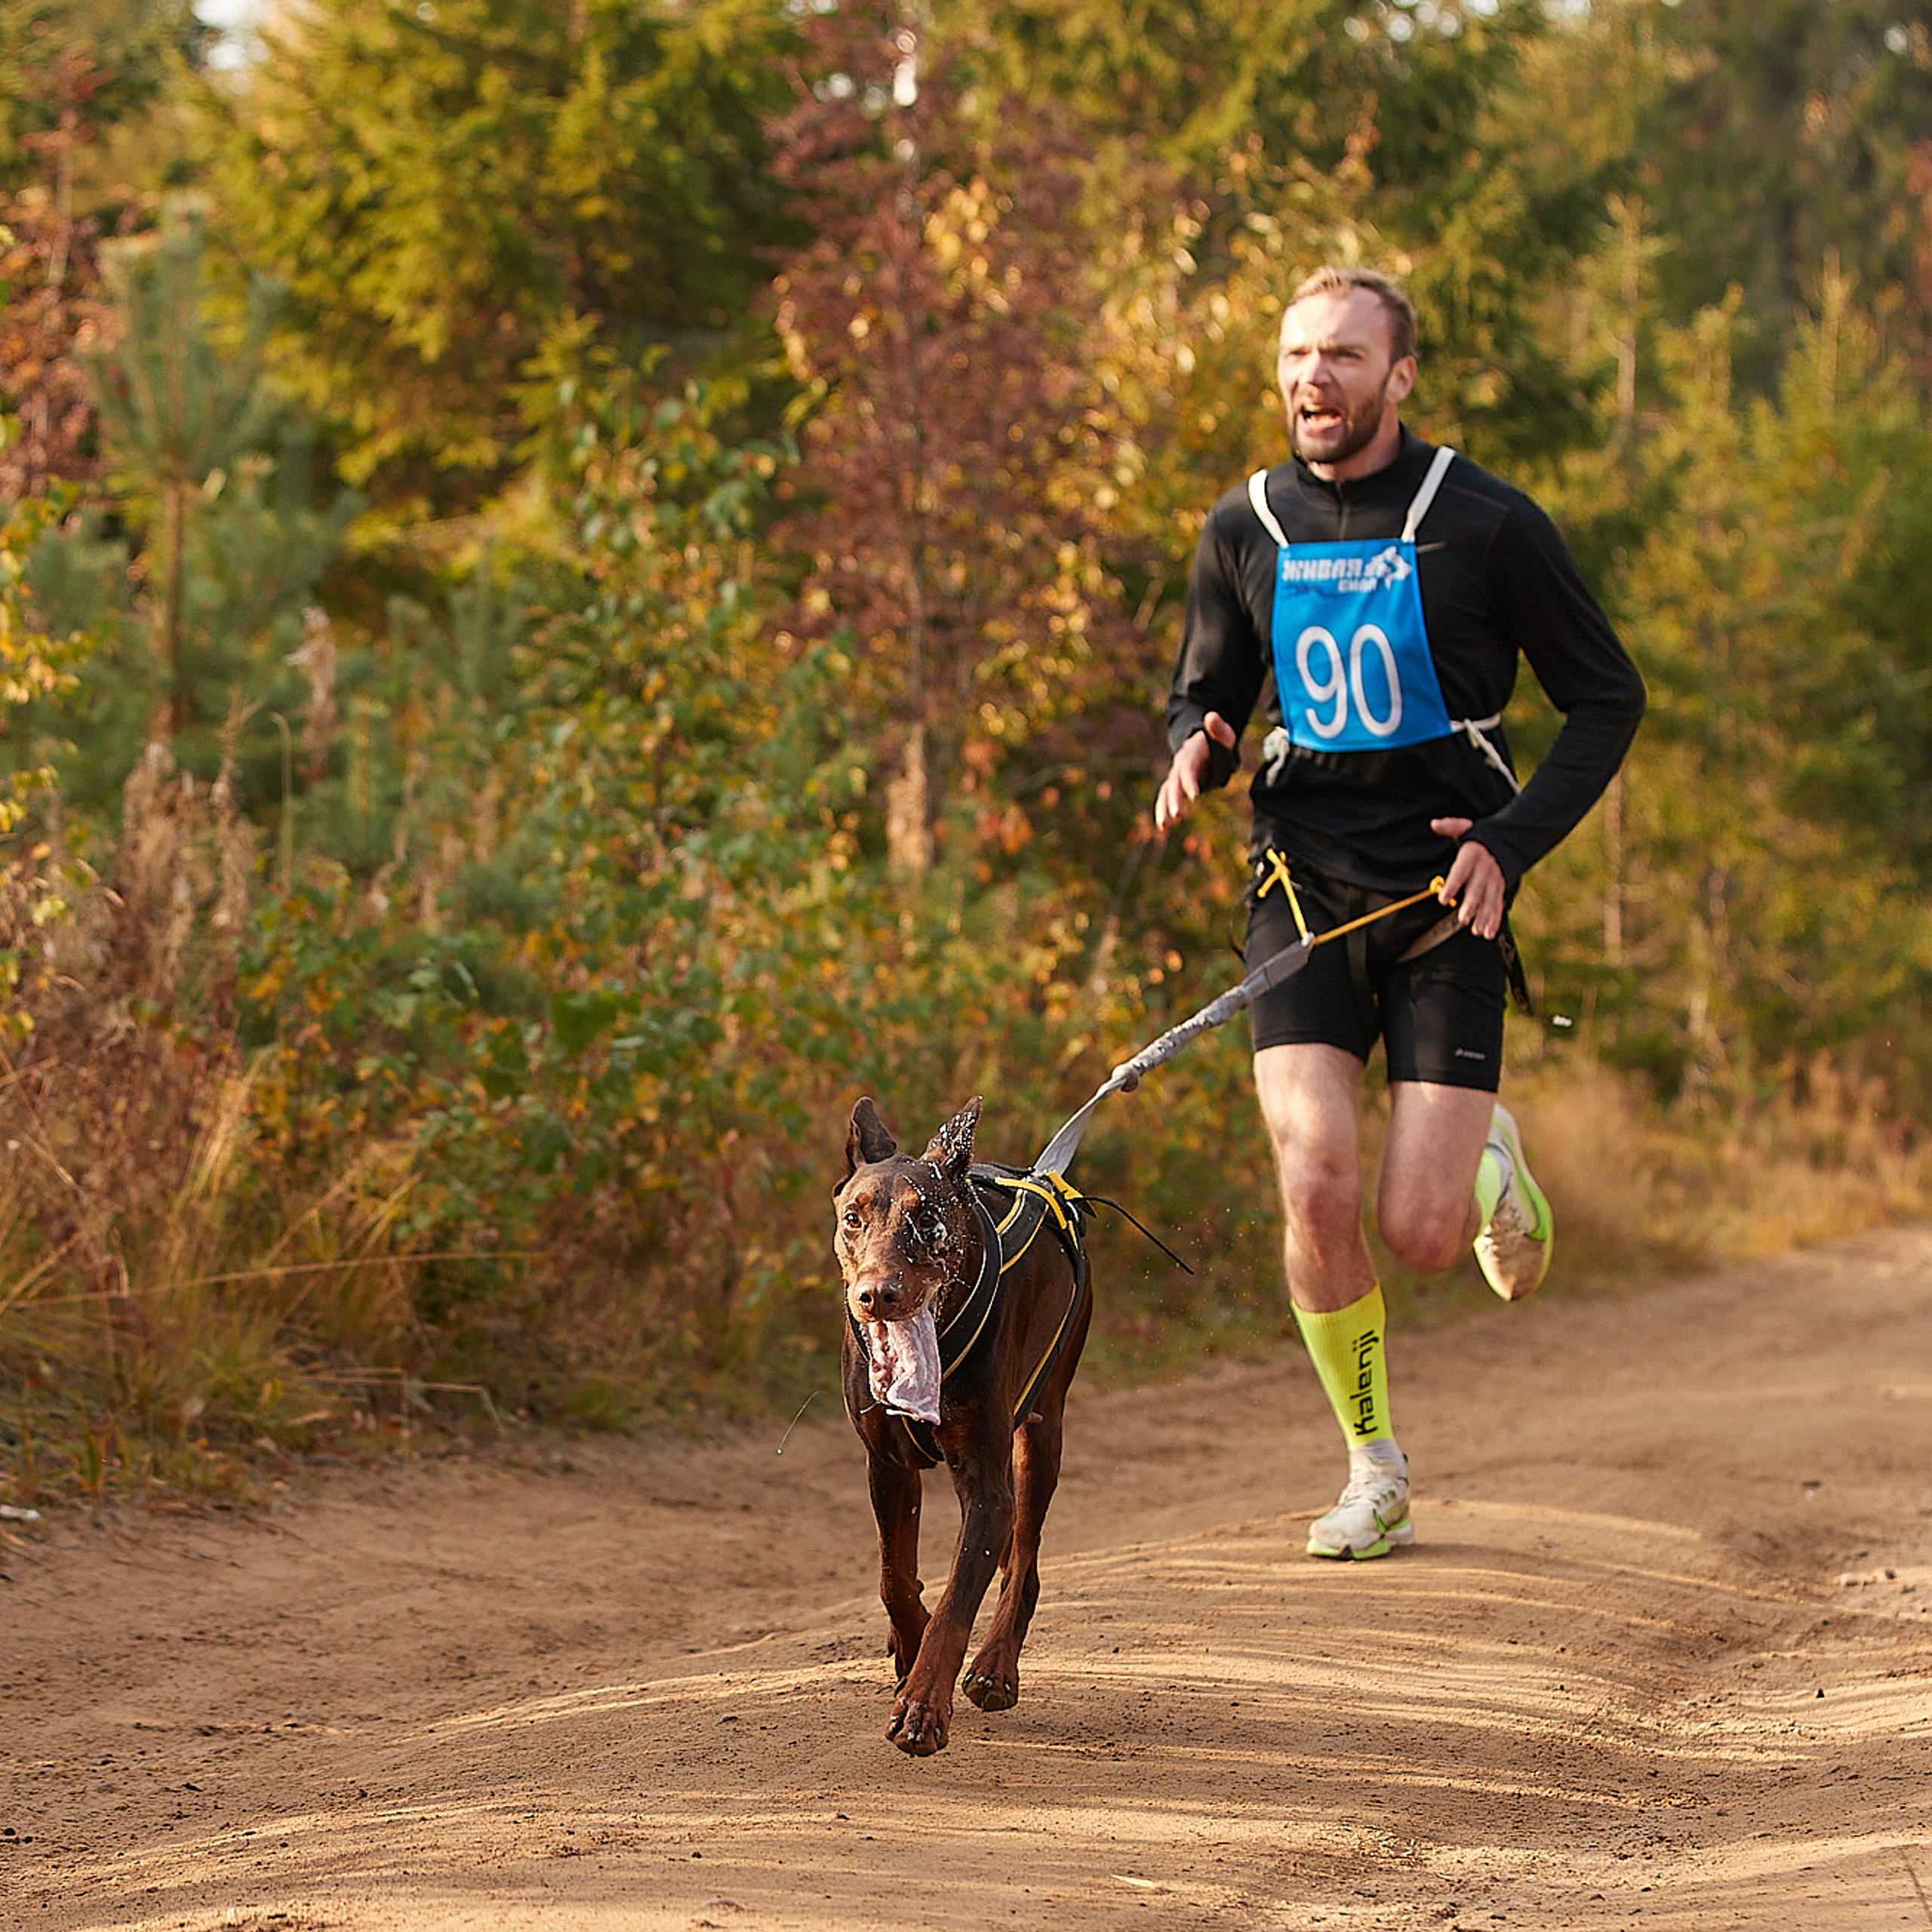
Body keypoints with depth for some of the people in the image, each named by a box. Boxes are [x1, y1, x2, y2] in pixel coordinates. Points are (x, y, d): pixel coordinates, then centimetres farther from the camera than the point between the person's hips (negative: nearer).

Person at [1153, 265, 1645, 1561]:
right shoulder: (1246, 530, 5)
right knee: (1316, 1186, -15)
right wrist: (1194, 754, -7)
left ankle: (1487, 1163, 30)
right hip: (1304, 886, 2)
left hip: (1445, 896, -2)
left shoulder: (1487, 524, -5)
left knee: (1420, 1235, -9)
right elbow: (1204, 694, 18)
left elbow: (1608, 699, 2)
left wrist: (1515, 841, -11)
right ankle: (1376, 1471, 5)